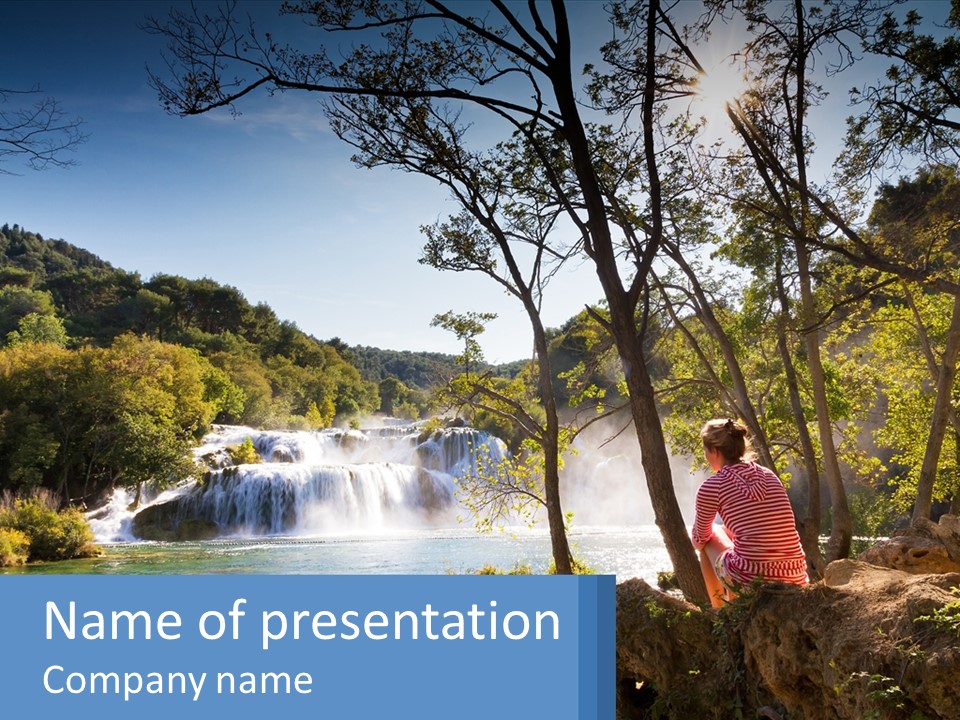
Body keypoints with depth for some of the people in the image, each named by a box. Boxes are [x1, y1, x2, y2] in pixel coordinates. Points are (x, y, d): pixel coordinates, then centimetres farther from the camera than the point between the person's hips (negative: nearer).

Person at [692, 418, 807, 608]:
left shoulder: (712, 486, -2)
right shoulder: (769, 475, 14)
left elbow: (699, 538, 14)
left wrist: (699, 542, 36)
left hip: (748, 581, -6)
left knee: (711, 537, 22)